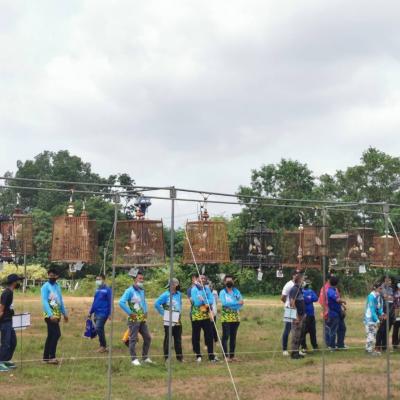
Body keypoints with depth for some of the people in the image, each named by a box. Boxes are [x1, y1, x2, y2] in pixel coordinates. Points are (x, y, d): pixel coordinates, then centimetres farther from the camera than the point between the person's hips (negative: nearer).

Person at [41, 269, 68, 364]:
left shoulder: (57, 286, 14)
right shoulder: (45, 287, -9)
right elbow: (44, 302, -18)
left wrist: (64, 313, 20)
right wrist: (50, 315, -27)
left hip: (57, 315, 8)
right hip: (50, 315, -8)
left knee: (51, 335, 9)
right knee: (56, 334, -16)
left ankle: (46, 357, 14)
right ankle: (51, 357, -13)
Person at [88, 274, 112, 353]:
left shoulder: (107, 290, -8)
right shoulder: (97, 290, 14)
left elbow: (110, 302, -10)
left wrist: (110, 314, -14)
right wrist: (91, 312, 21)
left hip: (103, 313, -8)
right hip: (96, 313, 8)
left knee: (98, 328, -15)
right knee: (100, 330, 10)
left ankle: (103, 346, -4)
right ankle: (103, 346, 19)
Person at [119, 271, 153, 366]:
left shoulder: (142, 291, 12)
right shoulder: (130, 291, -12)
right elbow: (121, 302, -21)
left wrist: (146, 311, 15)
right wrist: (130, 312, -18)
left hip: (143, 319, 8)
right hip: (134, 319, -8)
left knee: (147, 338, 9)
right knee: (133, 339, -2)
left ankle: (145, 357, 21)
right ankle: (134, 359, 5)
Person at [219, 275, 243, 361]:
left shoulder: (236, 291, 12)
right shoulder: (222, 292, 1)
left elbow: (241, 303, 0)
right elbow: (224, 303, -16)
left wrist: (230, 305, -14)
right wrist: (236, 303, -18)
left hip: (235, 317, 4)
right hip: (226, 317, -4)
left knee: (233, 337, 7)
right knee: (225, 336, -7)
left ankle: (232, 355, 12)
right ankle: (226, 355, -5)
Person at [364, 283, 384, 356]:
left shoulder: (378, 296, 6)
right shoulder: (371, 296, -19)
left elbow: (379, 307, 11)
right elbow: (372, 309, -21)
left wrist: (381, 314, -9)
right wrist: (377, 320, -20)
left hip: (375, 318, 9)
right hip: (370, 318, -9)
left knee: (374, 334, 14)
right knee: (371, 334, -8)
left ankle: (371, 349, 22)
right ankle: (370, 350, -3)